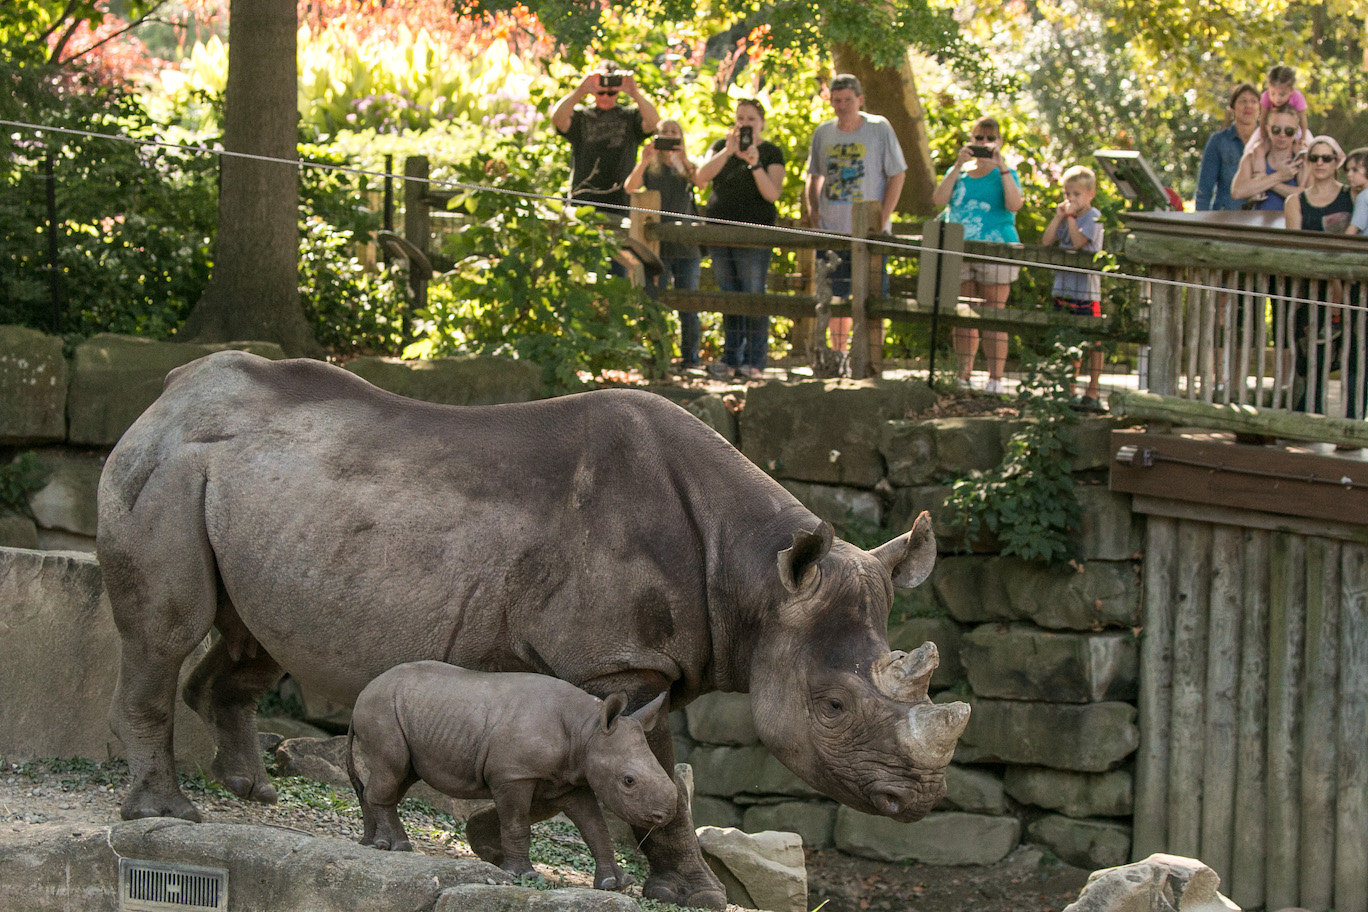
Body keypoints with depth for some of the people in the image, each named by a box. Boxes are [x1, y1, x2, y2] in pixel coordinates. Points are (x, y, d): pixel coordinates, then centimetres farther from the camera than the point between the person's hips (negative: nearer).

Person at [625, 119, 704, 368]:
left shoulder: (687, 168, 13)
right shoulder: (650, 168, 11)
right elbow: (630, 187, -8)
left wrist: (684, 160, -25)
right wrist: (644, 161, -24)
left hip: (686, 244, 1)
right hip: (657, 243, -1)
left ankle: (689, 355, 5)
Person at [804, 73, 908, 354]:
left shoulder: (879, 128, -4)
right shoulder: (823, 132, 8)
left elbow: (898, 174, -4)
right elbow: (813, 175, 21)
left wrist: (882, 220, -11)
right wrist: (812, 207, 4)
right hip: (831, 230, 4)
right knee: (835, 298, 10)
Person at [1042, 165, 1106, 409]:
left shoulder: (1093, 217, -8)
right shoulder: (1065, 217, 13)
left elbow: (1078, 241, -21)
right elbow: (1046, 242, 5)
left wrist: (1070, 216, -13)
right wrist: (1059, 217, -1)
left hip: (1087, 290, -7)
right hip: (1064, 288, 7)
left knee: (1092, 343, -1)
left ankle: (1093, 391, 4)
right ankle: (1068, 389, 19)